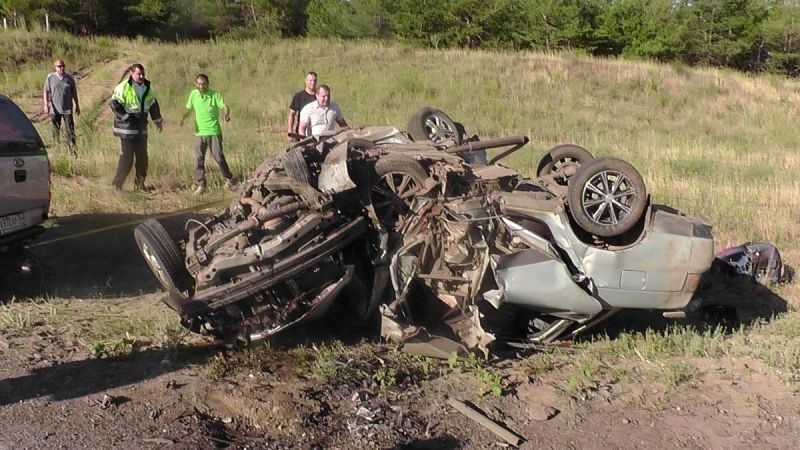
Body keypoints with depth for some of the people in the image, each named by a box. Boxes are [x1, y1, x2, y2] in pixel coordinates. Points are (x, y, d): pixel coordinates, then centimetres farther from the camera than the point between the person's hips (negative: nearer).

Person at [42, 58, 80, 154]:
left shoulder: (70, 78, 2)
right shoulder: (50, 77, -1)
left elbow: (74, 92, 10)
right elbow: (46, 91, 2)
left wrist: (77, 106, 11)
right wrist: (46, 104, -6)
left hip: (67, 109, 0)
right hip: (54, 109, 0)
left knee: (70, 130, -3)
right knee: (55, 130, 10)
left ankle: (73, 150, 0)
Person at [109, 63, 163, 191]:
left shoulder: (147, 88, 11)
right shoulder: (123, 87, -11)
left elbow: (153, 105, 24)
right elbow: (113, 104, -14)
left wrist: (158, 120, 27)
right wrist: (125, 117, -17)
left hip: (141, 128, 7)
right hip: (127, 128, -7)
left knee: (142, 157, 9)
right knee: (127, 156, -10)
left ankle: (140, 184, 19)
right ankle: (117, 184, -1)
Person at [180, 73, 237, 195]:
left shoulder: (215, 94, -6)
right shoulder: (193, 94, 4)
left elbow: (224, 106, -15)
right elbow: (188, 109, 15)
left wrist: (226, 114, -37)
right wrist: (183, 118, -4)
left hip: (214, 131, -3)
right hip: (200, 132, 3)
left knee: (219, 157, -2)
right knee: (198, 159, 0)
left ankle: (229, 179, 17)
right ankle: (200, 185, 8)